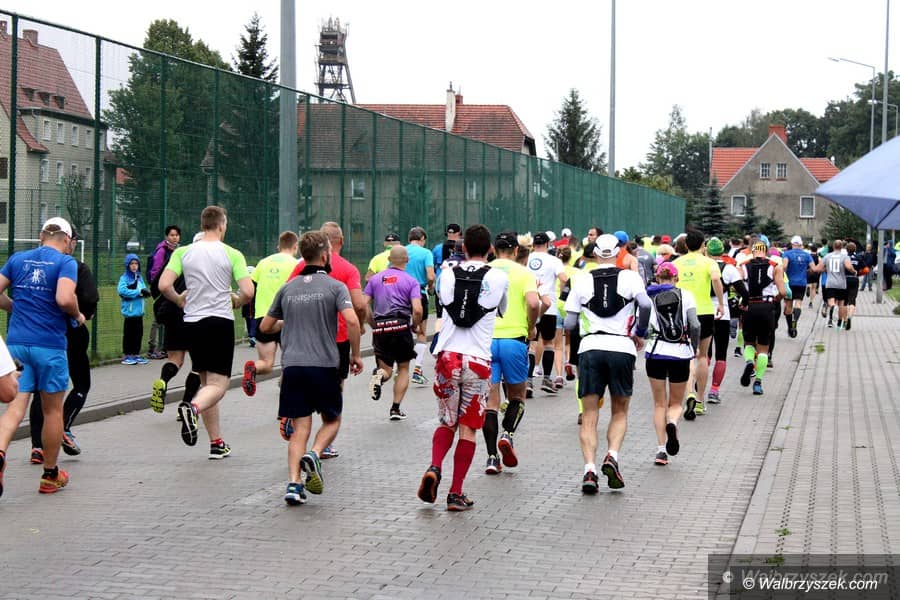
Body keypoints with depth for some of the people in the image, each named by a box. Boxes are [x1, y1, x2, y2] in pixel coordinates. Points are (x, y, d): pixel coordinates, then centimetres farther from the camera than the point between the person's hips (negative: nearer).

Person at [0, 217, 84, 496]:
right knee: (53, 410, 11)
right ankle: (50, 475, 21)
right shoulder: (65, 262, -5)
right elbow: (65, 298, -20)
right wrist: (77, 316, -1)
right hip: (49, 345, -3)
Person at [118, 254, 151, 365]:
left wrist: (145, 291, -18)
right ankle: (127, 356, 6)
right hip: (130, 311, -6)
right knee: (129, 334, -1)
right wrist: (138, 292, -17)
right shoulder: (124, 278, -5)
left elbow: (147, 291, 6)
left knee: (138, 333, 11)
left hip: (139, 311, 6)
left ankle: (136, 354, 20)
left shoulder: (139, 278, 12)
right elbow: (122, 291, -20)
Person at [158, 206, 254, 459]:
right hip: (220, 322, -4)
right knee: (218, 385, -3)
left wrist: (179, 300, 14)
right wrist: (236, 302, 12)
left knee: (207, 382, 15)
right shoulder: (232, 254, -3)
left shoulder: (183, 252, 3)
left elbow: (164, 286, -6)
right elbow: (248, 292, -10)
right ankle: (193, 408, -36)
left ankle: (216, 443, 16)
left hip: (192, 322, 4)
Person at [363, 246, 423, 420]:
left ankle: (380, 375, -25)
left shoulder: (375, 279, 11)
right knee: (403, 368, 15)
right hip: (401, 326, -2)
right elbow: (417, 309, -11)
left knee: (387, 370, 11)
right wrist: (414, 326, 8)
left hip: (380, 329, 2)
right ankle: (396, 409, 7)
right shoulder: (411, 281, 2)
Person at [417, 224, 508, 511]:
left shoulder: (448, 274, 4)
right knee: (468, 427, 4)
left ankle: (434, 468, -7)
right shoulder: (498, 278, -1)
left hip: (447, 355, 2)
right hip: (477, 359, -2)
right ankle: (456, 493, 3)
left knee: (446, 422, 17)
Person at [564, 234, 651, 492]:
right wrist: (640, 333, 2)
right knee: (620, 411, 15)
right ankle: (612, 456, -8)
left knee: (589, 415, 4)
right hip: (622, 347, 0)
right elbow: (645, 304, -13)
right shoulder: (629, 277, 4)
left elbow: (569, 323, 6)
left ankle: (589, 468, -12)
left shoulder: (583, 282, 7)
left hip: (590, 347, 1)